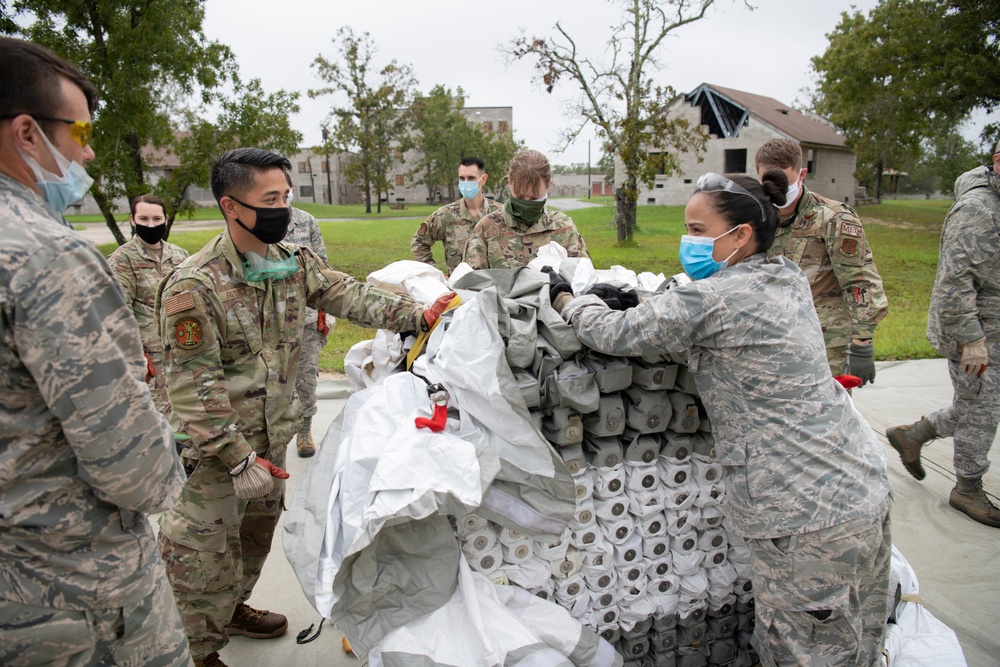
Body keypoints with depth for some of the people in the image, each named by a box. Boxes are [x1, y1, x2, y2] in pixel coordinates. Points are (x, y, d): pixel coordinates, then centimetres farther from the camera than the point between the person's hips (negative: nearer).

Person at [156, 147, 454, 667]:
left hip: (272, 433, 7)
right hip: (218, 443, -7)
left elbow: (351, 297, -2)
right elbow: (194, 386, -22)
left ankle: (233, 608, 49)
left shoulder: (294, 262, -2)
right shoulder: (193, 286, -23)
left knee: (258, 530, 24)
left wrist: (419, 315, -16)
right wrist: (238, 458, -22)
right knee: (209, 549, 5)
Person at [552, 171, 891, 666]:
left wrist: (567, 299, 5)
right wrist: (627, 302, 7)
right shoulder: (789, 280, 8)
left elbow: (613, 335, -14)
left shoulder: (716, 299, -20)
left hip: (808, 515, -9)